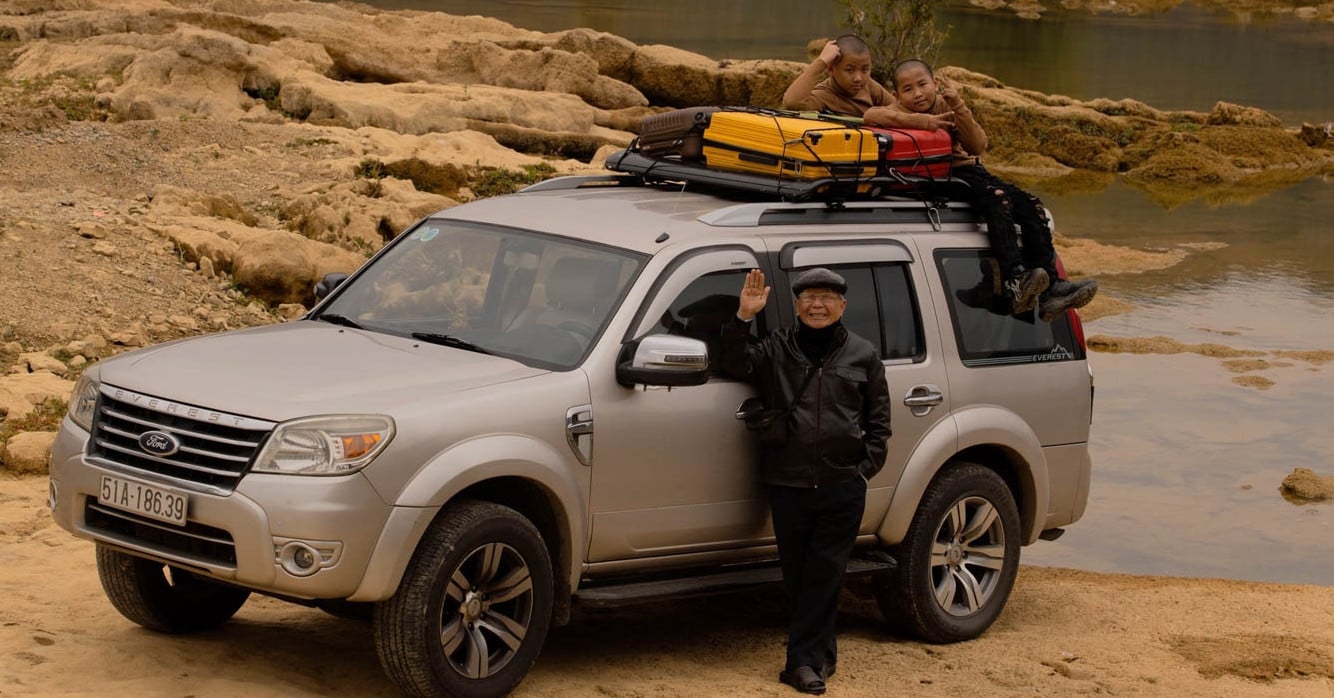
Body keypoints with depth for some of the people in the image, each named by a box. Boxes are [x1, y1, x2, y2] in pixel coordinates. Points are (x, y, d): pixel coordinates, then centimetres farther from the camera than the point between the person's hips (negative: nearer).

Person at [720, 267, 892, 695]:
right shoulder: (776, 349, 7)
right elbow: (737, 367, -6)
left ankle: (802, 660, -1)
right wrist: (743, 319, -16)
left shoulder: (863, 356, 8)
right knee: (797, 576, 5)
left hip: (843, 488, -1)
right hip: (788, 484, 1)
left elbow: (878, 420, 11)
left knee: (824, 575, -3)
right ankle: (821, 655, 15)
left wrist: (867, 466, 0)